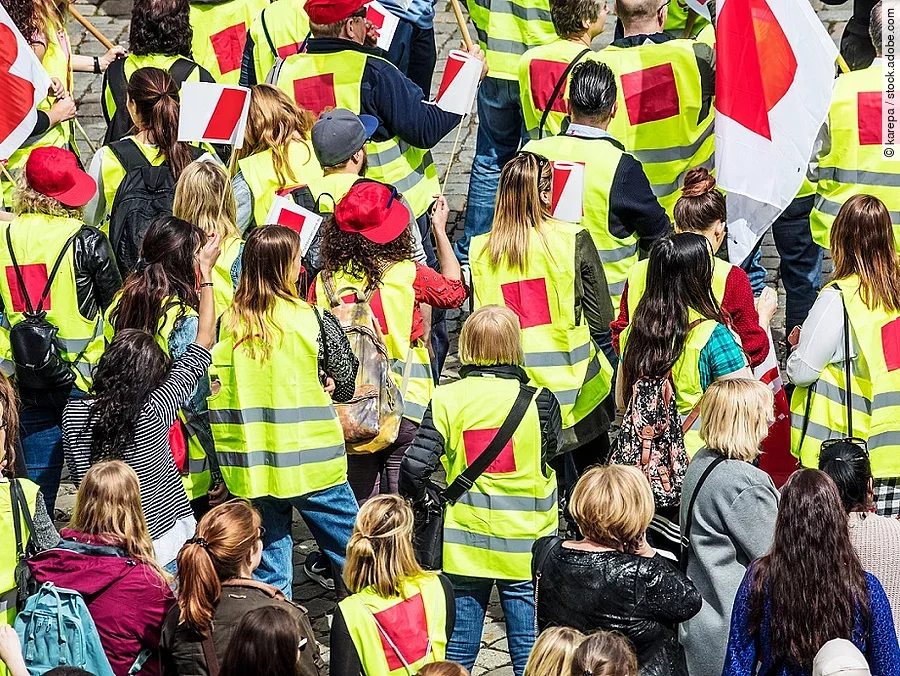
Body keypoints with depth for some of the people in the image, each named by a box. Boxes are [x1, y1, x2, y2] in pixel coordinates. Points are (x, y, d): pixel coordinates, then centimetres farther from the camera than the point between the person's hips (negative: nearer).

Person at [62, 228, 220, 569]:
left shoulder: (74, 413, -7)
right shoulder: (154, 411, -15)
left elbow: (78, 474, 8)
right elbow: (204, 343, -6)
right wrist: (206, 271, 1)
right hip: (160, 542, -3)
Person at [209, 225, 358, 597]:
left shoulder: (228, 322, -1)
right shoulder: (313, 320, -11)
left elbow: (218, 391, 5)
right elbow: (346, 384, -3)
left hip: (252, 465, 3)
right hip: (310, 461, -3)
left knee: (268, 561, 13)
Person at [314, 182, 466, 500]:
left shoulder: (323, 283, -3)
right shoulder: (408, 275, -8)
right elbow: (455, 290, 12)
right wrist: (440, 231, 19)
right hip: (405, 403, -3)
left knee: (359, 501, 12)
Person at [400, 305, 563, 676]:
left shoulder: (446, 400, -8)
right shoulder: (538, 400, -9)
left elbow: (415, 467, -12)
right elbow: (551, 455, 4)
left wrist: (414, 499, 7)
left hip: (465, 544, 1)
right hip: (525, 546, -1)